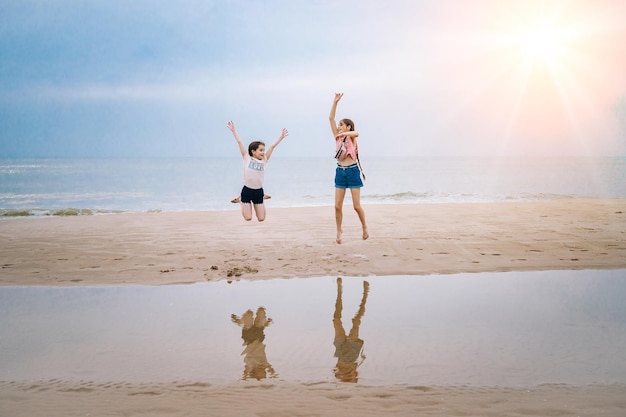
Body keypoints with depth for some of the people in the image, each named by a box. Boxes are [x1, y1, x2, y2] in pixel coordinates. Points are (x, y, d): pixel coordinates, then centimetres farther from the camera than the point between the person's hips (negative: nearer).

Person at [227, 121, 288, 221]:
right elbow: (239, 142, -3)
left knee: (261, 219, 1)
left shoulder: (264, 160, 3)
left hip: (258, 191, 3)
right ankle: (241, 201, 25)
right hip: (247, 190, -3)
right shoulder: (247, 159, -4)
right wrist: (233, 130, -1)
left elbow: (272, 146, 3)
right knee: (248, 218, -5)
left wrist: (281, 137, 3)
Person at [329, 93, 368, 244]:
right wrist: (335, 101, 0)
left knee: (357, 206, -1)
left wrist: (342, 134, -35)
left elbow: (356, 133, -30)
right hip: (340, 172, 5)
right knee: (337, 206, 1)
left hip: (352, 172, -5)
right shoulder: (337, 137, 9)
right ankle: (339, 231, 14)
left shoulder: (351, 137, -3)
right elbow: (331, 118, 4)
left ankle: (364, 228, 20)